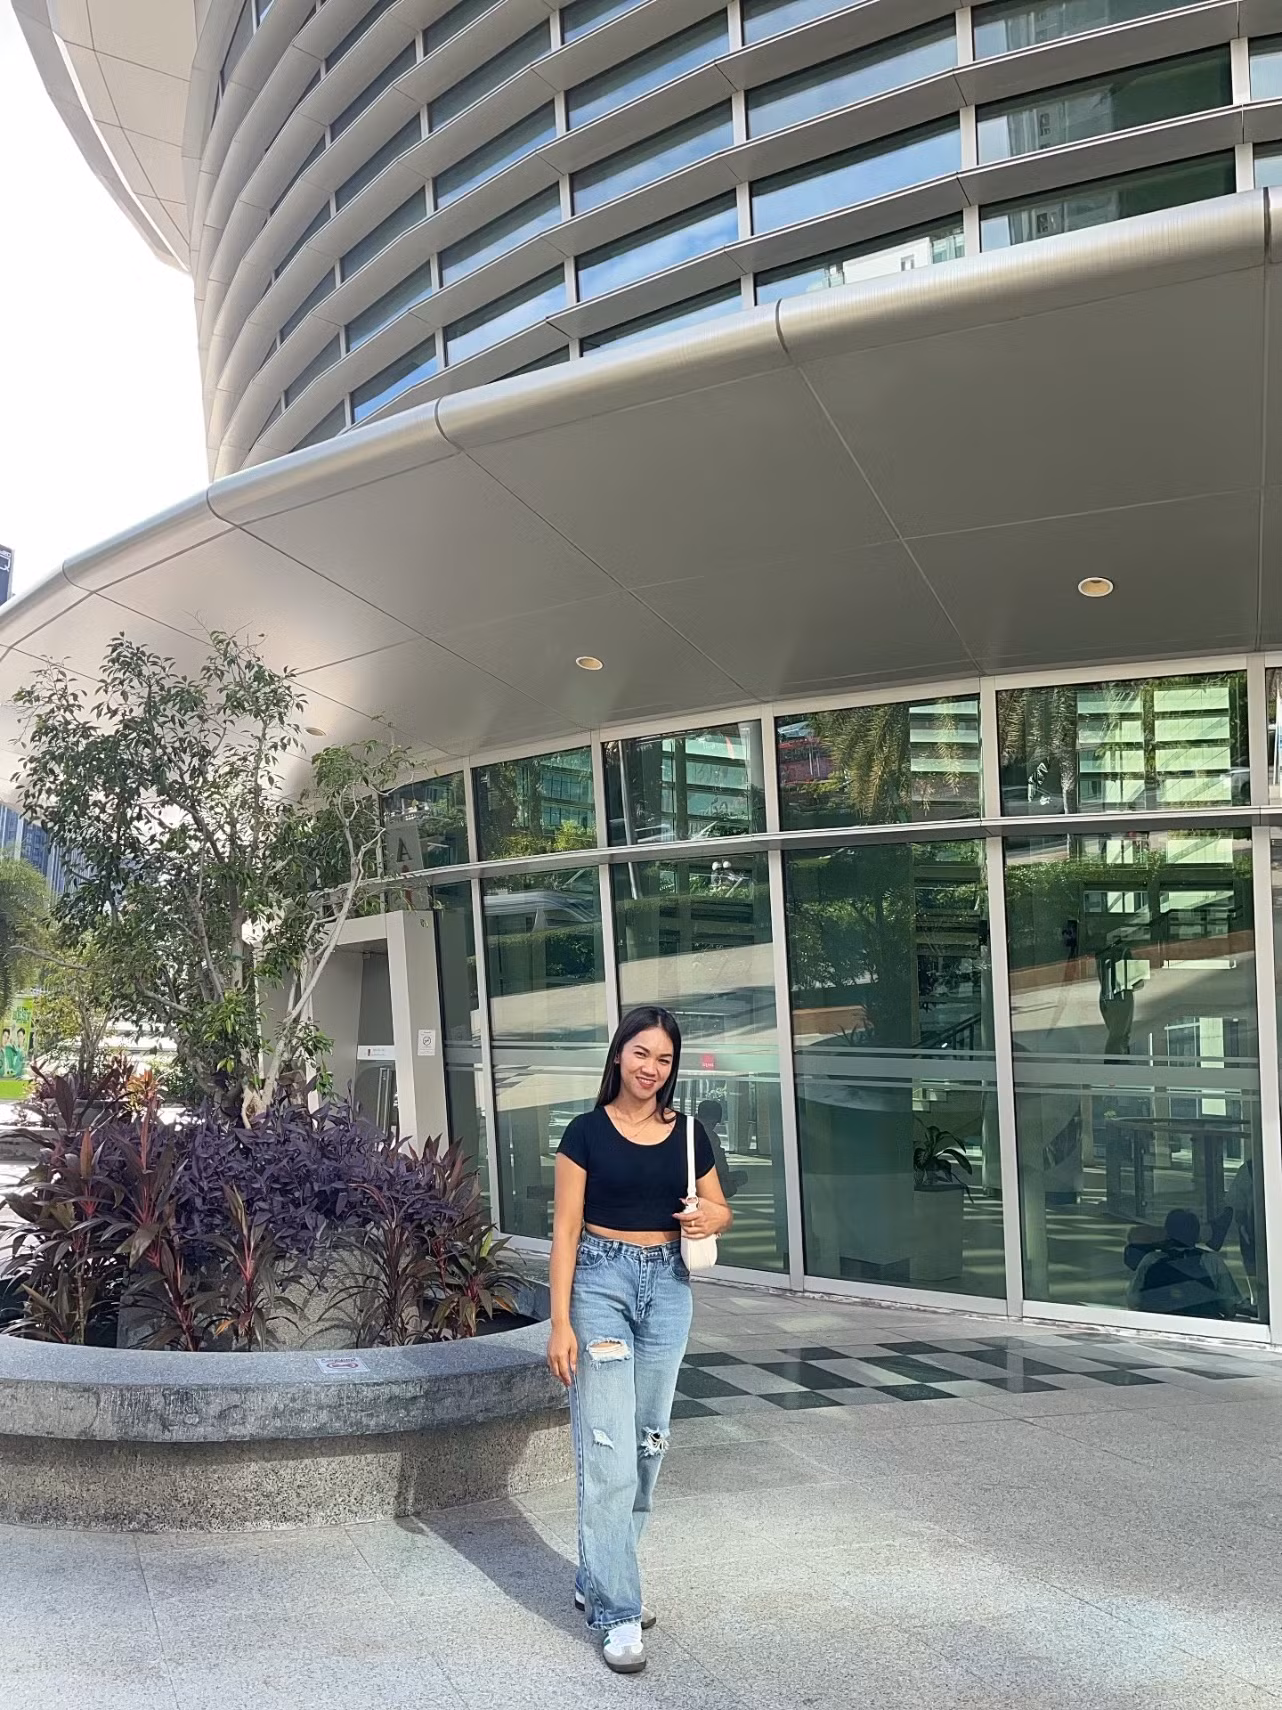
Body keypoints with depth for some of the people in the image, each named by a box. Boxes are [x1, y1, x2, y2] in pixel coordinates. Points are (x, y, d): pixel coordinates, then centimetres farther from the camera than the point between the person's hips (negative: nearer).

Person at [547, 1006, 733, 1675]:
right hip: (601, 1282, -4)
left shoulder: (688, 1133, 5)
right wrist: (560, 1323, -11)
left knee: (647, 1444, 12)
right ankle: (616, 1612, -1)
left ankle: (599, 1580, 29)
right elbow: (566, 1230, -6)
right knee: (608, 1455, -8)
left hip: (667, 1286, 4)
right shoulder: (587, 1132, -5)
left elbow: (721, 1210, 16)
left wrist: (708, 1219, -8)